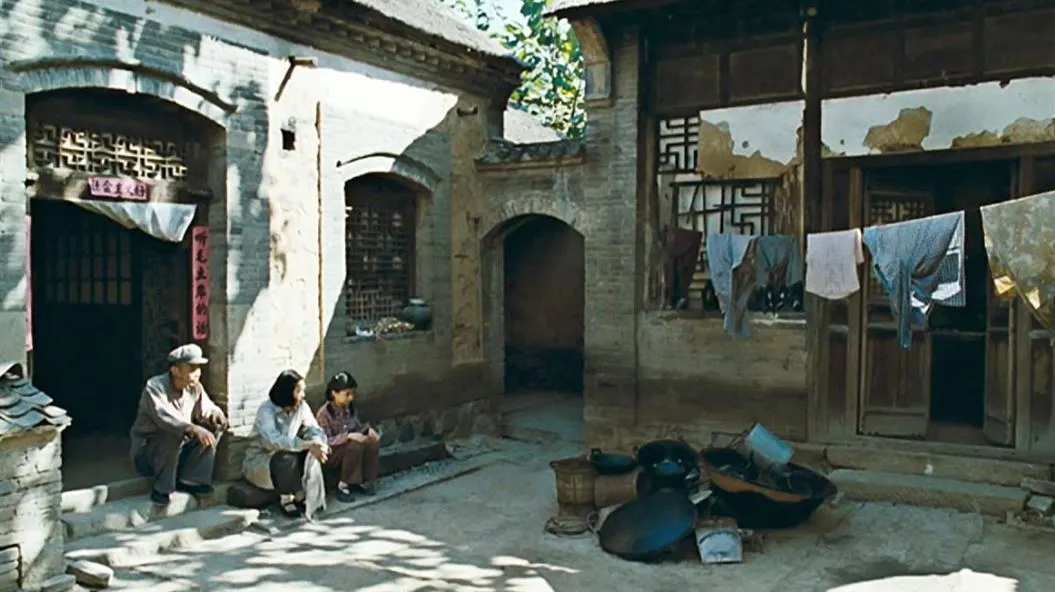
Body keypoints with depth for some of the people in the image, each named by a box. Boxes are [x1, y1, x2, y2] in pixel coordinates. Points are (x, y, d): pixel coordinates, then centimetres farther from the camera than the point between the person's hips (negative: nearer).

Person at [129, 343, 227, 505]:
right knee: (171, 435, -35)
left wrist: (215, 413, -24)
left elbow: (206, 409, 2)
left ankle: (188, 480, -6)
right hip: (147, 451, -6)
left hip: (178, 450, 6)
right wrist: (193, 429, -53)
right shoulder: (155, 387, -24)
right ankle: (161, 488, -19)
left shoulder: (195, 387, -4)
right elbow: (164, 418, -39)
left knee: (214, 428, -11)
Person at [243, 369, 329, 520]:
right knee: (288, 458, -35)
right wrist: (307, 444, -46)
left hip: (285, 455, 5)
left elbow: (315, 430, -7)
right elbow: (273, 440, -40)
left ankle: (310, 498, -19)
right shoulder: (266, 410, -24)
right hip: (260, 460, -5)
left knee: (312, 454, -24)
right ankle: (286, 499, -16)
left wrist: (318, 444, -33)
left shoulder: (301, 407, -6)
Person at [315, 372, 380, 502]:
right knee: (355, 446, -33)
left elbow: (358, 426, 11)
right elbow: (325, 441, -24)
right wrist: (348, 436, -34)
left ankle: (362, 480, -6)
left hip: (350, 448, 6)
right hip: (330, 453, -6)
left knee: (374, 441, -19)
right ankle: (342, 486, -19)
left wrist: (368, 429, -12)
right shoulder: (324, 413, -21)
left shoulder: (351, 407, 0)